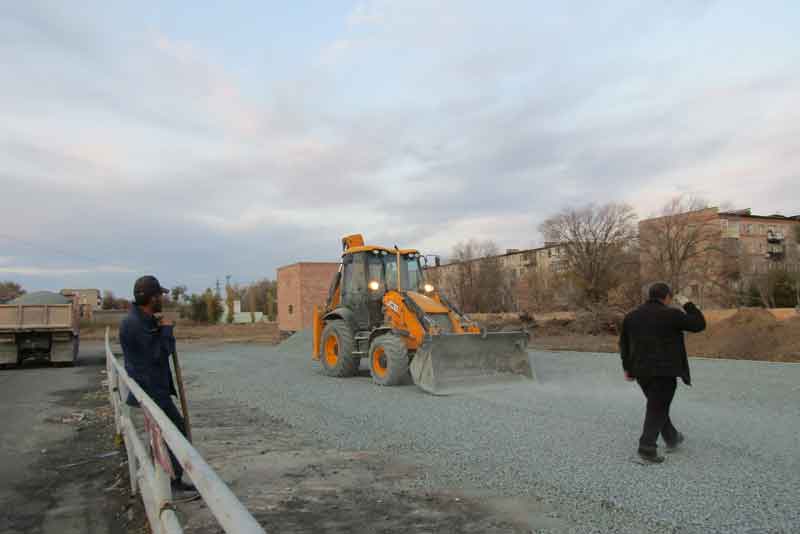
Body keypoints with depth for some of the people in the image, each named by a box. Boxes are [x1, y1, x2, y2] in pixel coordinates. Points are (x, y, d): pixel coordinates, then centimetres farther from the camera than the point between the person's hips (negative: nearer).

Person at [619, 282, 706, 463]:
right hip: (664, 371, -6)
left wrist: (628, 368, 18)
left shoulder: (632, 316, 7)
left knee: (658, 405, 22)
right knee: (657, 410, 0)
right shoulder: (671, 314, -10)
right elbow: (699, 324, -1)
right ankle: (647, 448, -5)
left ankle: (672, 438, 36)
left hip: (641, 371, 6)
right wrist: (687, 305, 11)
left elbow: (624, 344, 10)